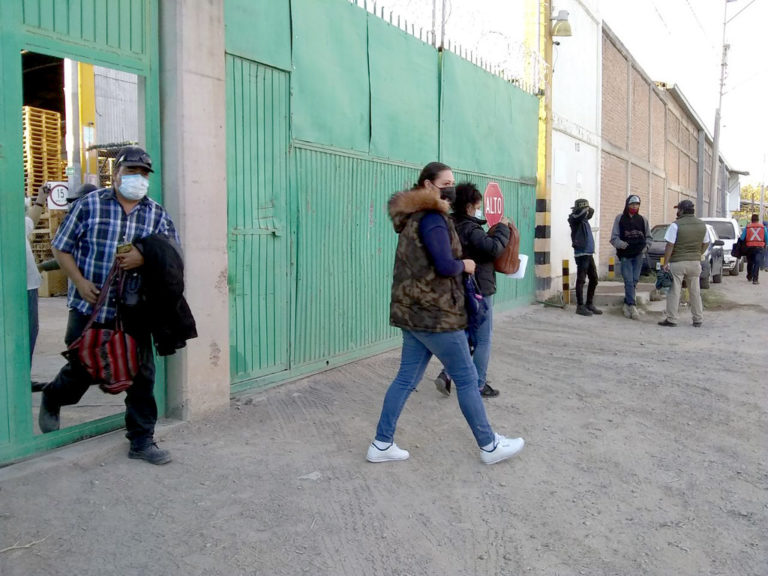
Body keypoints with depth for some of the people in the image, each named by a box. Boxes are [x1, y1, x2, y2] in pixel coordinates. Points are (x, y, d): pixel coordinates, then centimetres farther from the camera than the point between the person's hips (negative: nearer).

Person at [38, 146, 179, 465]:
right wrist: (80, 282, -9)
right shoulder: (89, 205, -2)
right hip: (89, 307, -2)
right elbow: (61, 247, 2)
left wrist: (144, 256, -16)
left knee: (142, 375, 1)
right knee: (81, 369, 13)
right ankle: (51, 399, 47)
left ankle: (142, 440, 14)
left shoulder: (157, 214, 4)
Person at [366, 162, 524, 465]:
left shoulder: (414, 217, 15)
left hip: (414, 310, 9)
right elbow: (445, 266, -23)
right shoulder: (432, 219, -16)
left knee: (406, 378, 12)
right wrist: (465, 265, -4)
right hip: (434, 313, -9)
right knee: (466, 378, 2)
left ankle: (381, 445, 16)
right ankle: (490, 446, 15)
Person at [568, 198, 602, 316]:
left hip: (589, 253, 9)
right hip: (581, 253, -9)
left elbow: (590, 212, 36)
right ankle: (580, 306, 1)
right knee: (581, 280, -4)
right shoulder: (575, 218, -7)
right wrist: (587, 209, -7)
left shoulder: (584, 219, 16)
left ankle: (590, 304, 23)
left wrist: (589, 210, 15)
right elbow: (582, 213, -28)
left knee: (594, 279, 13)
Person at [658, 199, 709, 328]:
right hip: (695, 262, 5)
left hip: (677, 263, -5)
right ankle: (698, 319, 17)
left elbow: (670, 246, -13)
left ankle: (671, 318, 1)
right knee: (695, 291, 12)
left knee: (674, 291, 0)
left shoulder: (676, 225, -11)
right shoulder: (702, 225, 6)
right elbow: (705, 244, 13)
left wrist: (665, 263, -8)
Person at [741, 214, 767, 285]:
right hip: (759, 247, -1)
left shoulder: (747, 227, 5)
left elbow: (742, 238, 0)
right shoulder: (763, 227, 6)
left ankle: (749, 277, 32)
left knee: (750, 263, 18)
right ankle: (755, 279, -15)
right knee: (757, 263, -6)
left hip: (749, 247, 1)